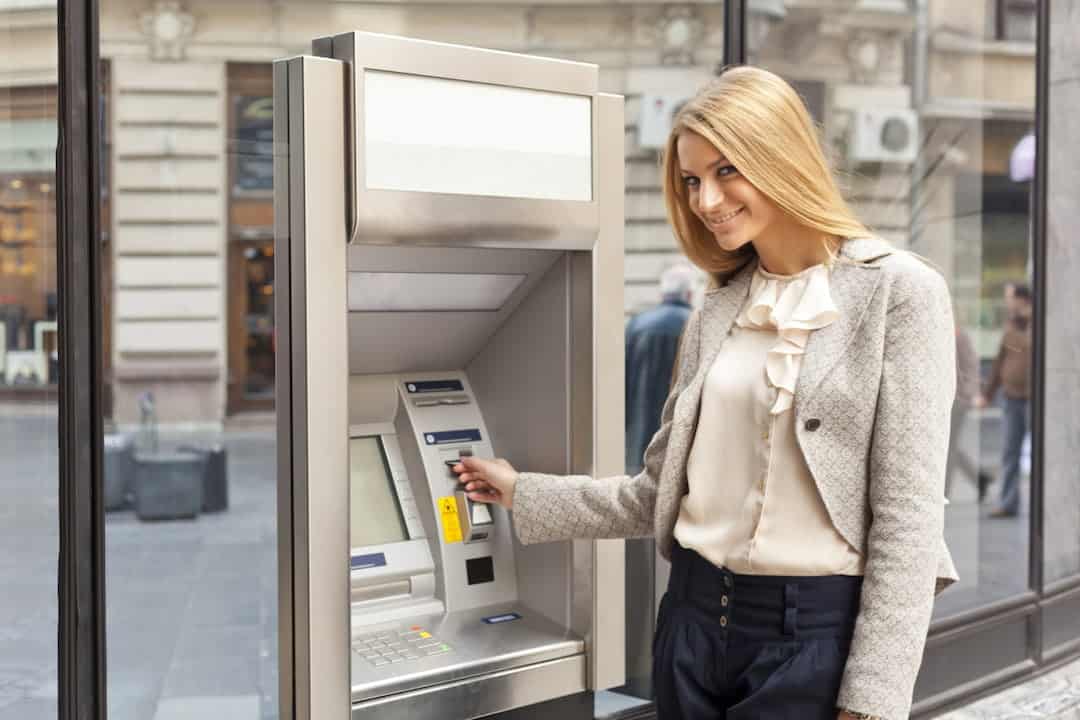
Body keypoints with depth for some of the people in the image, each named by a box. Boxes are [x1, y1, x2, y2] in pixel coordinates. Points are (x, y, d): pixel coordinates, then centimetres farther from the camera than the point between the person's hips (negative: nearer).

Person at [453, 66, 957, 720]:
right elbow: (658, 495, 12)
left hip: (818, 628, -5)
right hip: (697, 616, 5)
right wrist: (523, 493, 13)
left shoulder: (899, 292, -8)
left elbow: (908, 515, -11)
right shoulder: (716, 315, 8)